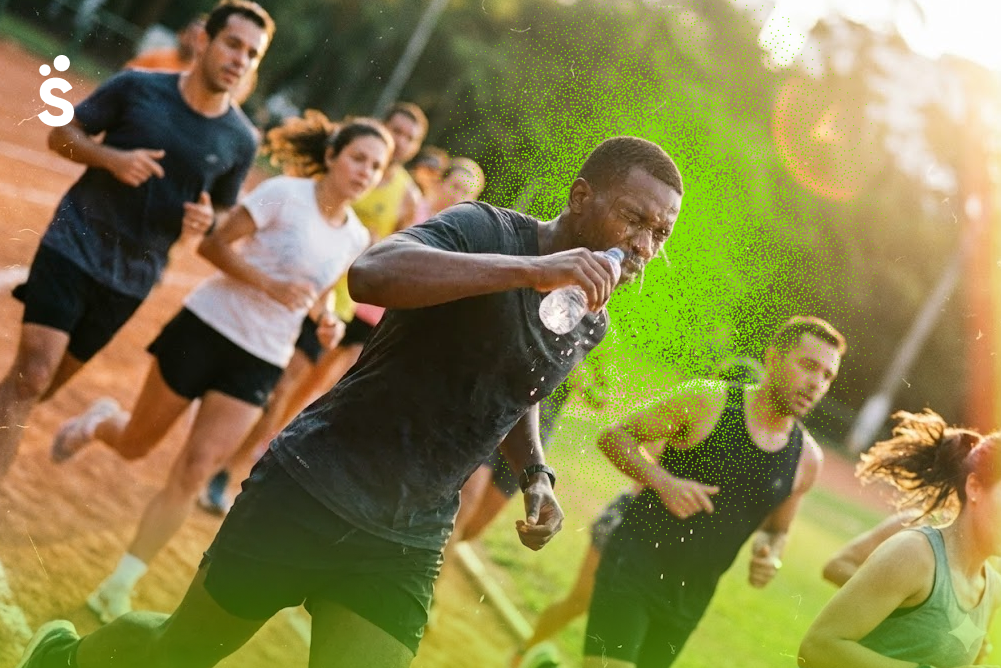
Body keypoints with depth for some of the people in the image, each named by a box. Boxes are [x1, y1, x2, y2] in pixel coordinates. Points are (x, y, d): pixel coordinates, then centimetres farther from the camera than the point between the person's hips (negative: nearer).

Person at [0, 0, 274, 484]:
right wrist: (110, 158, -18)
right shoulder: (136, 87, -5)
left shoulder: (240, 141, 0)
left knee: (48, 383, 11)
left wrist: (205, 220, -11)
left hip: (133, 278, 3)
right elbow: (61, 135, 2)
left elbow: (224, 213, 13)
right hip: (74, 244, -3)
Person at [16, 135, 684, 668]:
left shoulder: (589, 323, 6)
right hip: (312, 487, -5)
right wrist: (532, 267, -40)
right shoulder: (485, 230, -15)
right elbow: (371, 274, -36)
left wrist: (536, 475, 9)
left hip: (405, 549, 5)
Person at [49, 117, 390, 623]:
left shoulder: (356, 238, 4)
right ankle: (101, 420, 48)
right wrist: (269, 284, -25)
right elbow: (214, 244, -13)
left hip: (260, 362, 4)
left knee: (193, 474, -6)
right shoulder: (285, 193, -12)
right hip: (207, 328, -3)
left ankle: (116, 591, 4)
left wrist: (326, 326, -4)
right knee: (135, 445, 10)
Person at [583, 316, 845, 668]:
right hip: (634, 568, -5)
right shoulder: (708, 401, -9)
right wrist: (664, 483, -19)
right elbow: (614, 436, -3)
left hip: (690, 599, 5)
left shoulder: (806, 459, 2)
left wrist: (769, 554, -5)